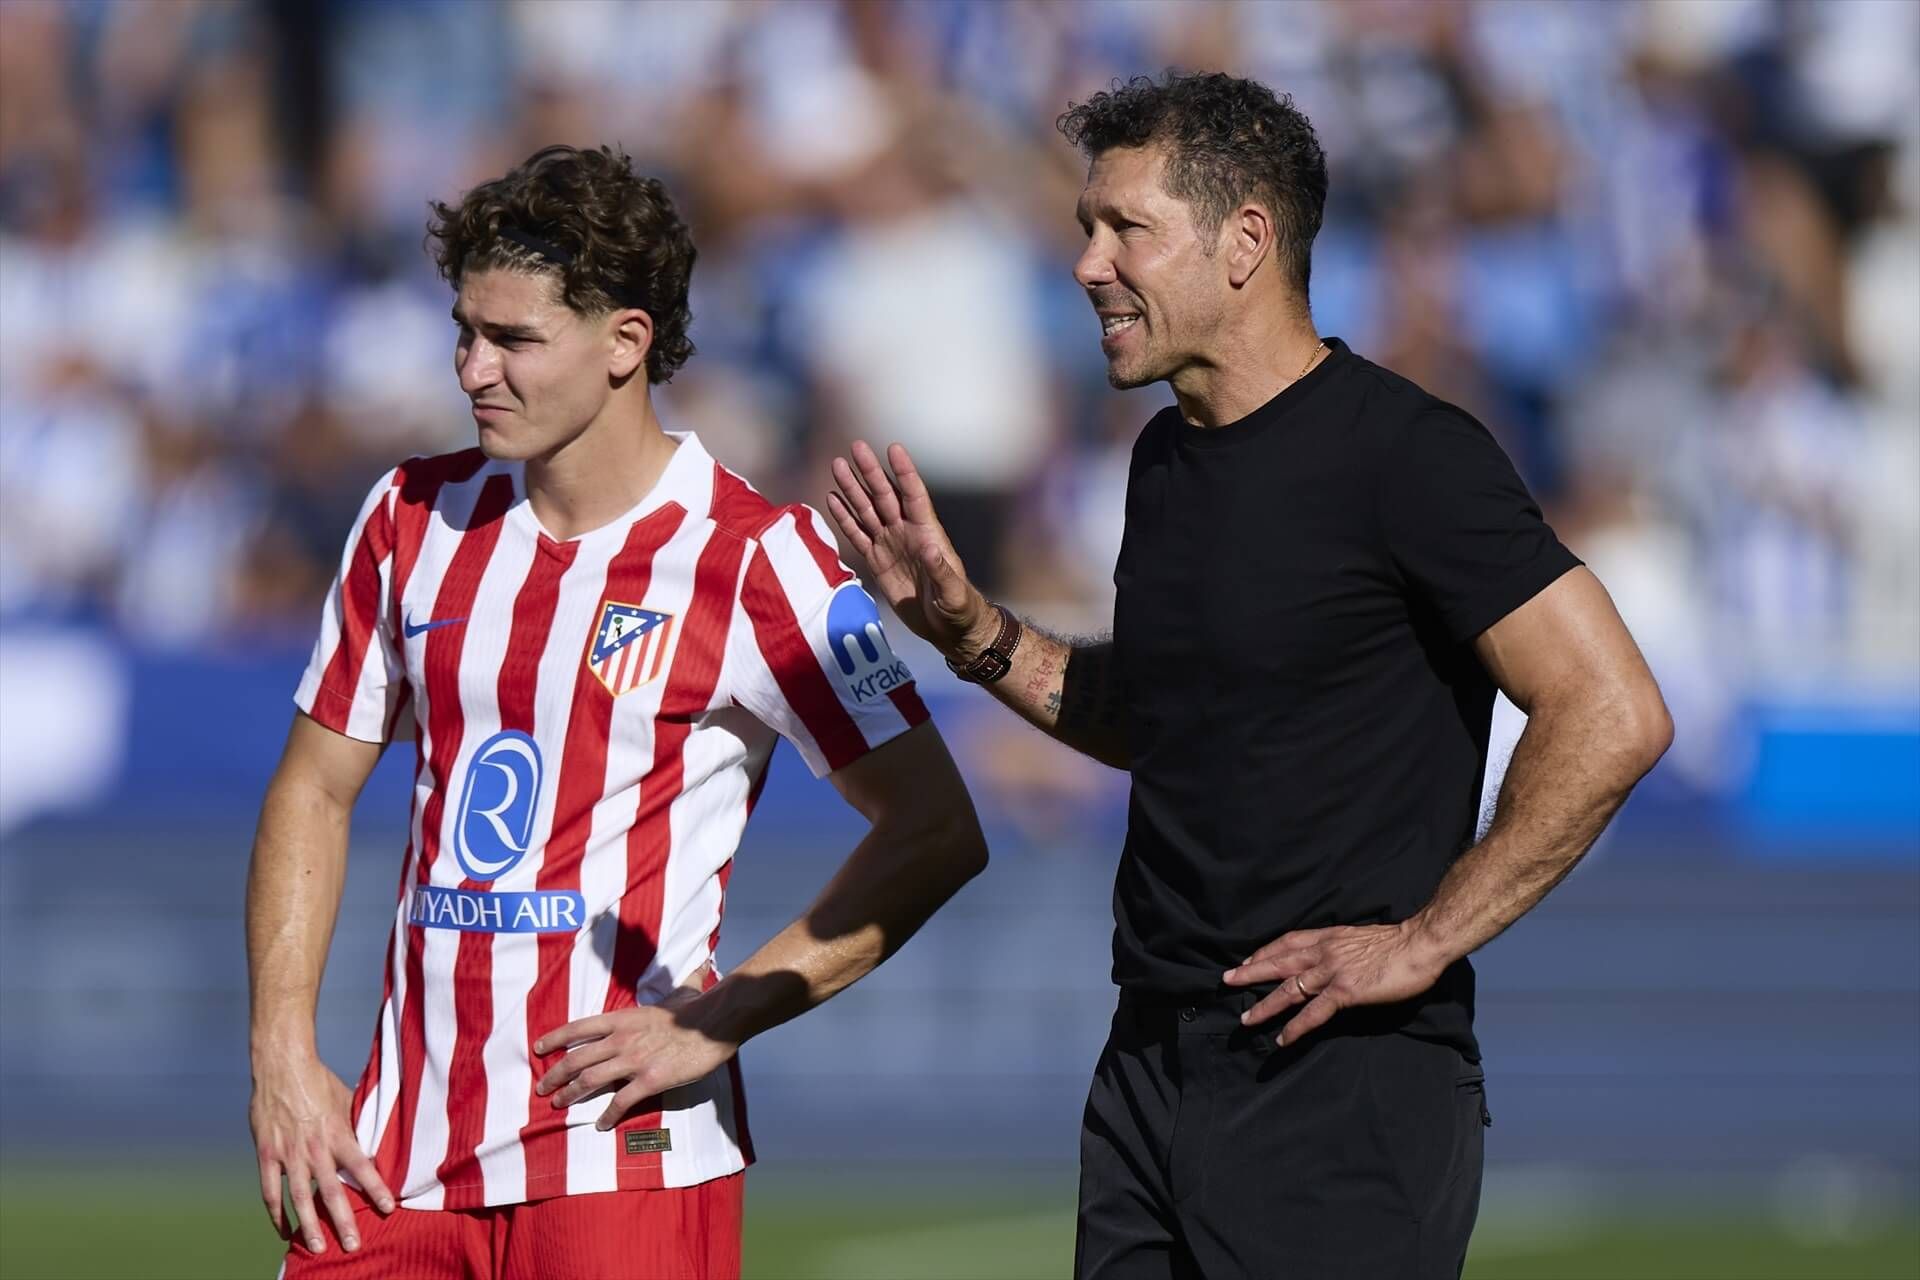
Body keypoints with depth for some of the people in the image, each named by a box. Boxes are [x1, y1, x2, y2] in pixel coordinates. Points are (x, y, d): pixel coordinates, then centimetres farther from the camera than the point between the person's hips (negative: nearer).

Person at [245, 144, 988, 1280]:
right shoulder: (414, 521, 10)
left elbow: (938, 831, -7)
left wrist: (718, 1021, -11)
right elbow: (316, 792, 17)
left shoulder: (753, 559, -6)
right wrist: (283, 1057, 5)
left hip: (621, 1155, -5)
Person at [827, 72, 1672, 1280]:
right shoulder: (1169, 458, 13)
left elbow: (1613, 717, -18)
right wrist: (970, 629, 12)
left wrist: (1422, 943, -16)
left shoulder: (1402, 454, -13)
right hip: (1153, 1066, 8)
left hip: (1346, 1086, -8)